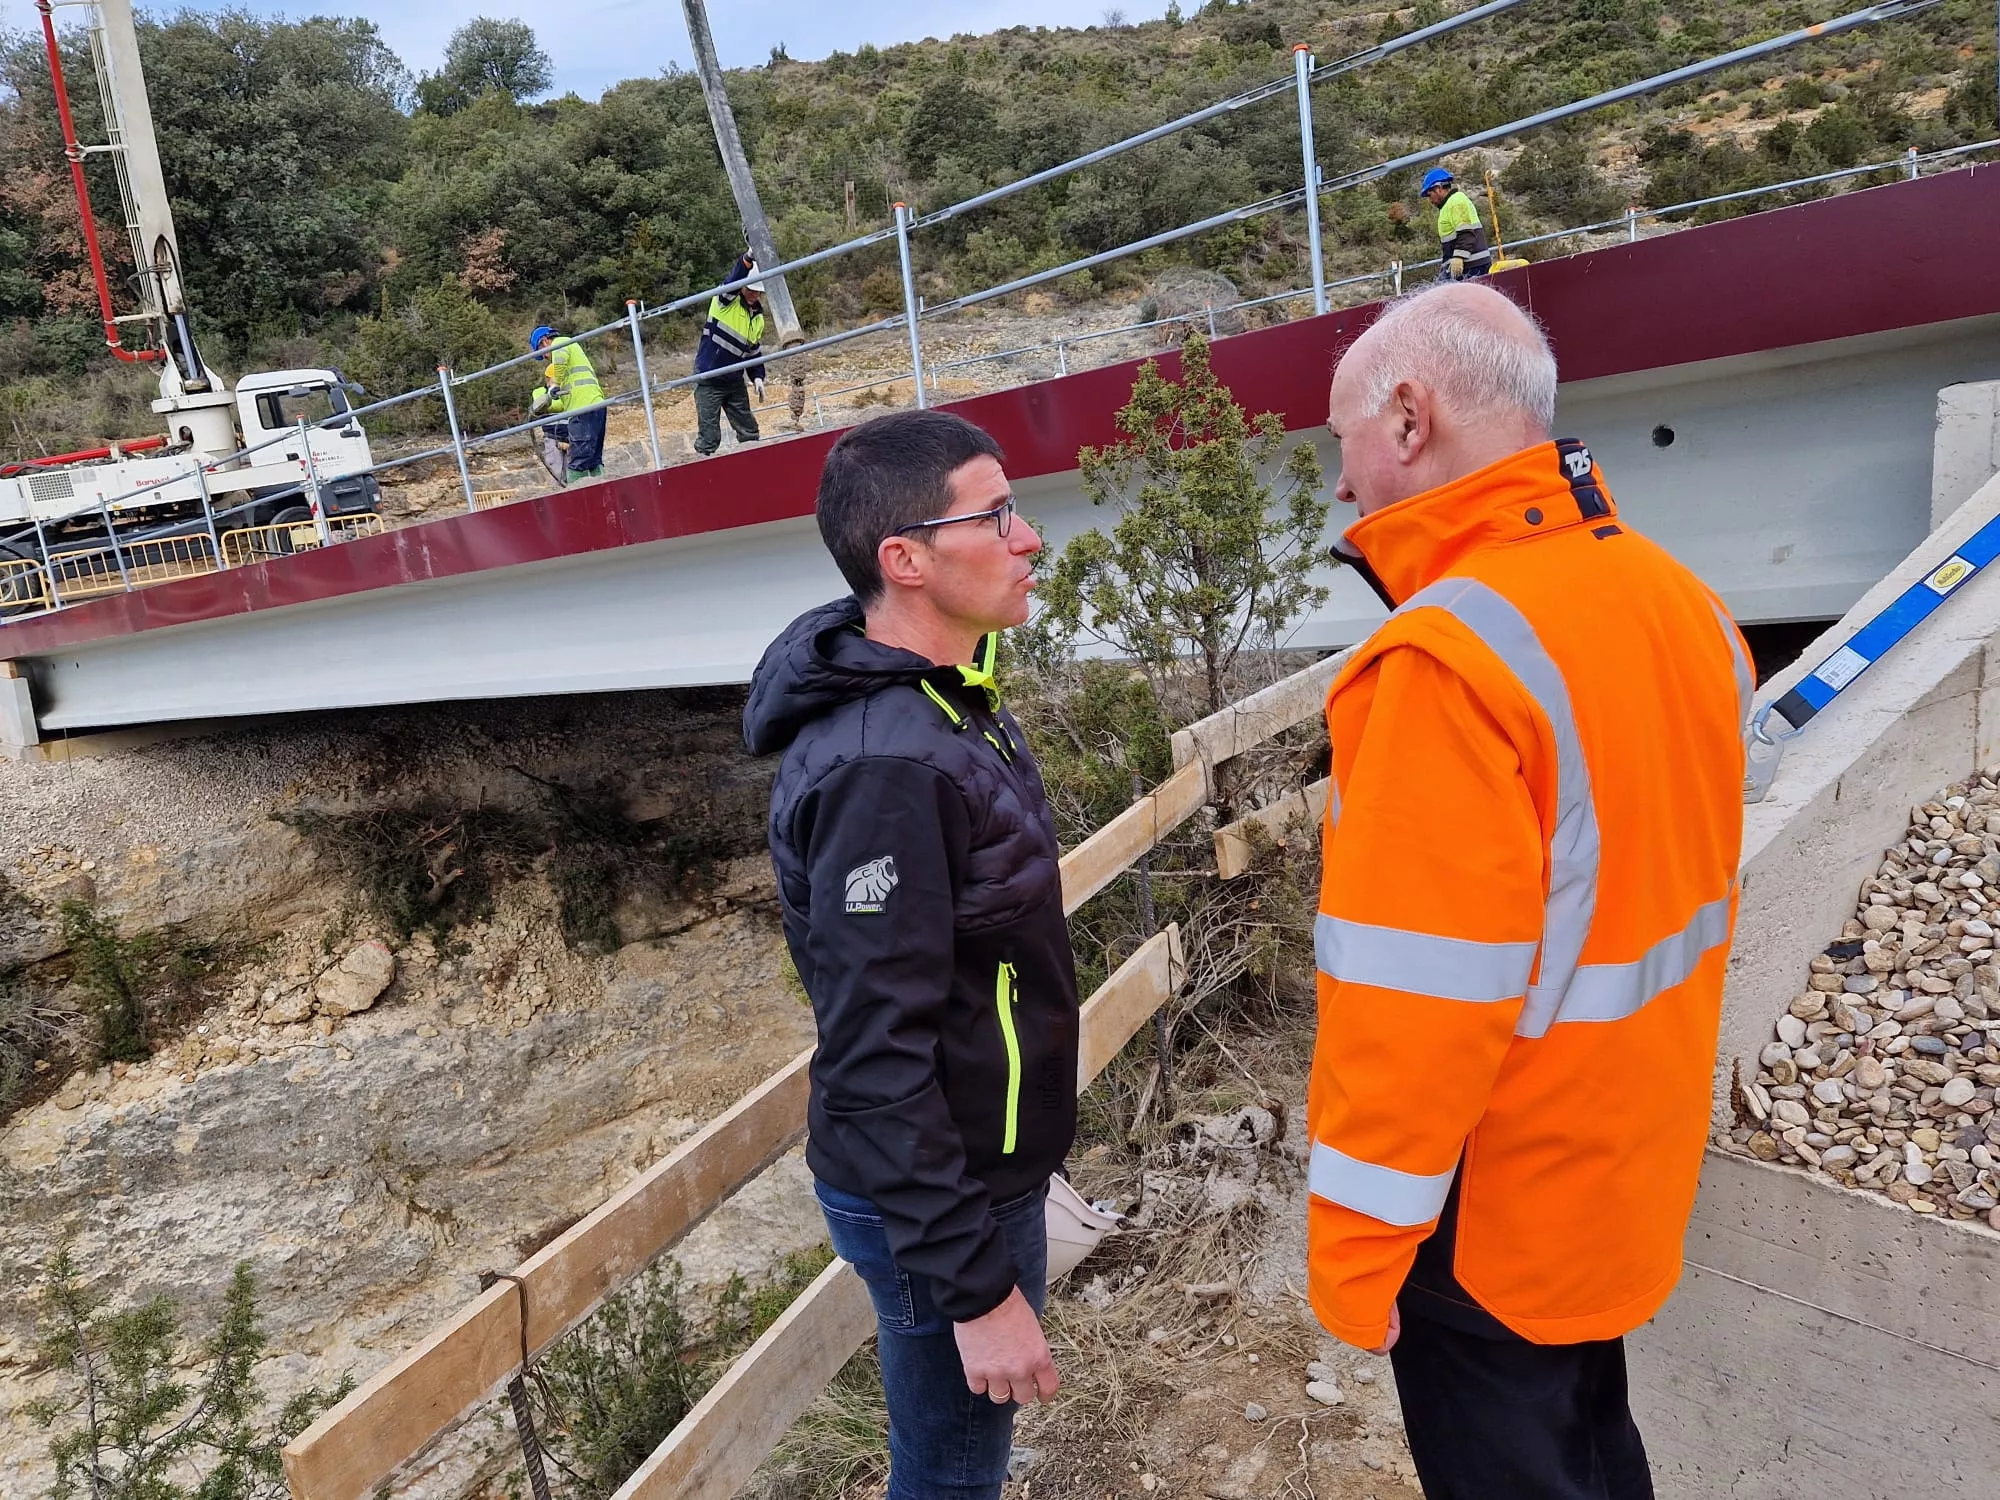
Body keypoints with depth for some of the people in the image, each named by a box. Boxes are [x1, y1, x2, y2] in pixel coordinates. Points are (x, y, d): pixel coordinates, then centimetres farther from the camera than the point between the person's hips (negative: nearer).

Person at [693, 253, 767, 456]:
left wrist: (757, 377, 1)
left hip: (735, 383, 6)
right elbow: (733, 280, -29)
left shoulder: (758, 319, 12)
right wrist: (748, 259, -44)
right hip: (708, 381, -6)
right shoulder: (726, 301, -7)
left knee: (750, 432, 10)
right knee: (709, 437, -8)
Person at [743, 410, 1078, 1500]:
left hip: (983, 1166, 8)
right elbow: (877, 1063, -28)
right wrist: (975, 1285, -22)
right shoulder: (883, 765, -29)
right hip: (932, 1202, -8)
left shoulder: (942, 700, 2)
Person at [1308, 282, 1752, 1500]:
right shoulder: (1680, 600, -1)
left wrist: (1357, 1244, -16)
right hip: (1631, 1169, 8)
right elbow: (1668, 883, 9)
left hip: (1495, 1214, -8)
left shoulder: (1449, 656, -28)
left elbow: (1415, 1004, -28)